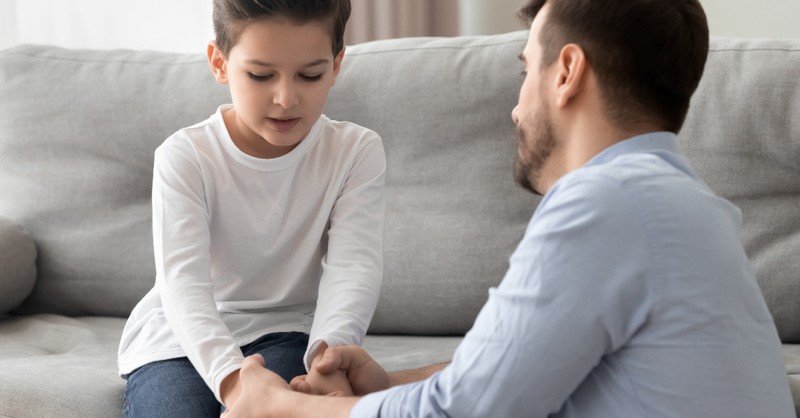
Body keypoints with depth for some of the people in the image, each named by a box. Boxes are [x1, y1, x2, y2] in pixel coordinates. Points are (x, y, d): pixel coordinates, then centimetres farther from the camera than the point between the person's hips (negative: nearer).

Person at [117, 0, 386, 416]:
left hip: (285, 335, 0)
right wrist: (230, 376, -45)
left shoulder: (357, 151, -7)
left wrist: (331, 351, -44)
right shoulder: (184, 157, -12)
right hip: (182, 340, 1)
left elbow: (354, 266, -21)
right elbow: (183, 280, -26)